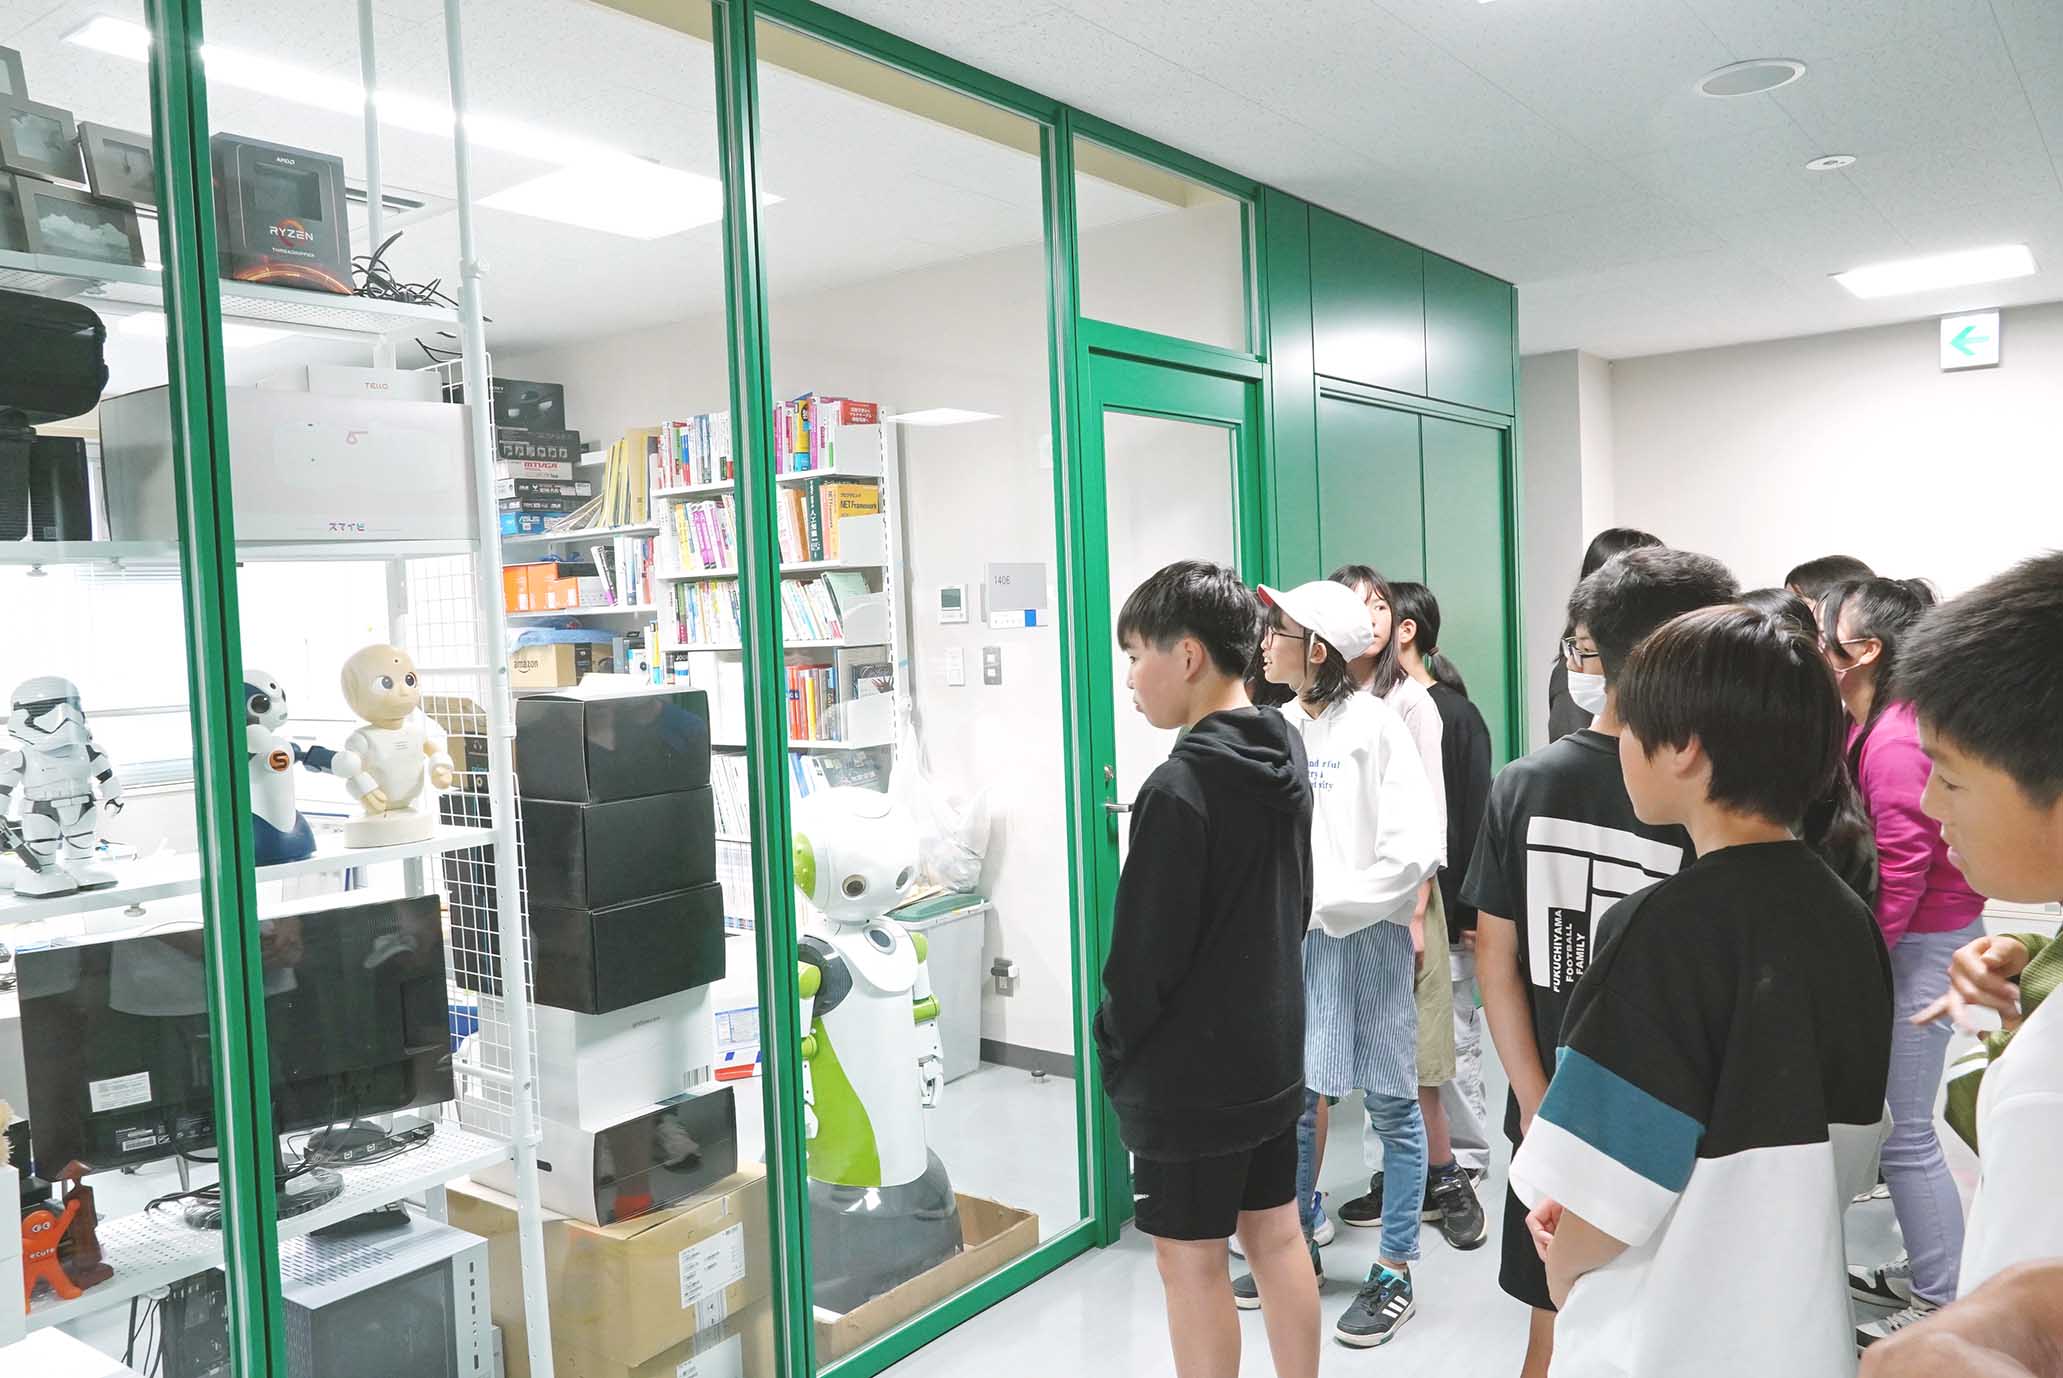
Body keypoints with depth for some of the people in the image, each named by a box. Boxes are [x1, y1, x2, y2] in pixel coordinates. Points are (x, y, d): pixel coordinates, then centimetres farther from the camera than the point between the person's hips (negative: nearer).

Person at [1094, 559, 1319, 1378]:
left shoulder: (1179, 787, -23)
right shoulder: (1285, 758, 3)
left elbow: (1146, 954, -19)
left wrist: (1113, 1056, -3)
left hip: (1188, 1072, -8)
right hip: (1272, 1053, 8)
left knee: (1191, 1260, 6)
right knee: (1276, 1234, 19)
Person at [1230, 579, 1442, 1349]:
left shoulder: (1372, 724, -11)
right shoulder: (1276, 727, 5)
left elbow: (1415, 848, -16)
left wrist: (1327, 903, -14)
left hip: (1363, 934, -5)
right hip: (1289, 935, 5)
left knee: (1389, 1105, 6)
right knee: (1289, 1097, 14)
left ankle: (1396, 1273, 20)